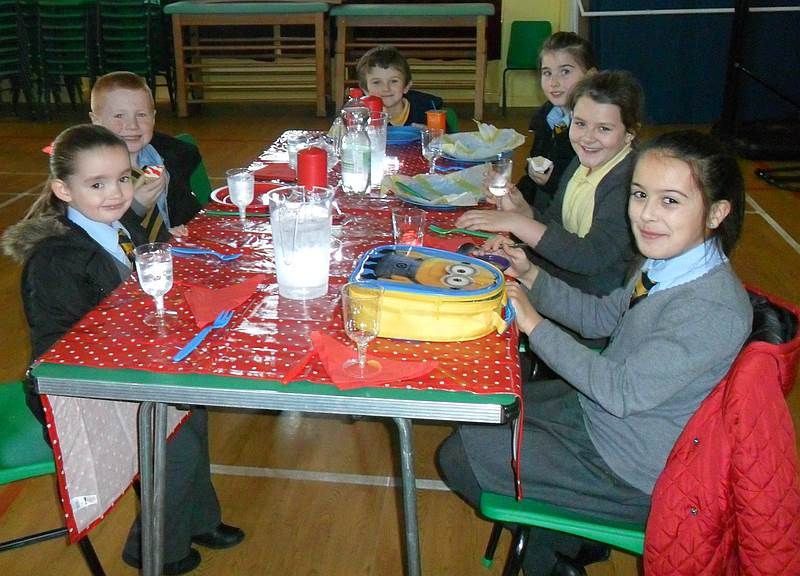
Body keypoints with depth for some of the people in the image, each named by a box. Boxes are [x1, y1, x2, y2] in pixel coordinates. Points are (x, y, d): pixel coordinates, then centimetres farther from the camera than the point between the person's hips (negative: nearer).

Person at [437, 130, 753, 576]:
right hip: (597, 409, 9)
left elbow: (623, 391, -30)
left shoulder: (714, 310, -32)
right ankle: (563, 530, 31)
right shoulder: (670, 263, -5)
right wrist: (531, 276, -6)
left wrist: (534, 323, -25)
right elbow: (602, 317, 8)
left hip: (628, 474, -9)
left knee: (459, 459, -4)